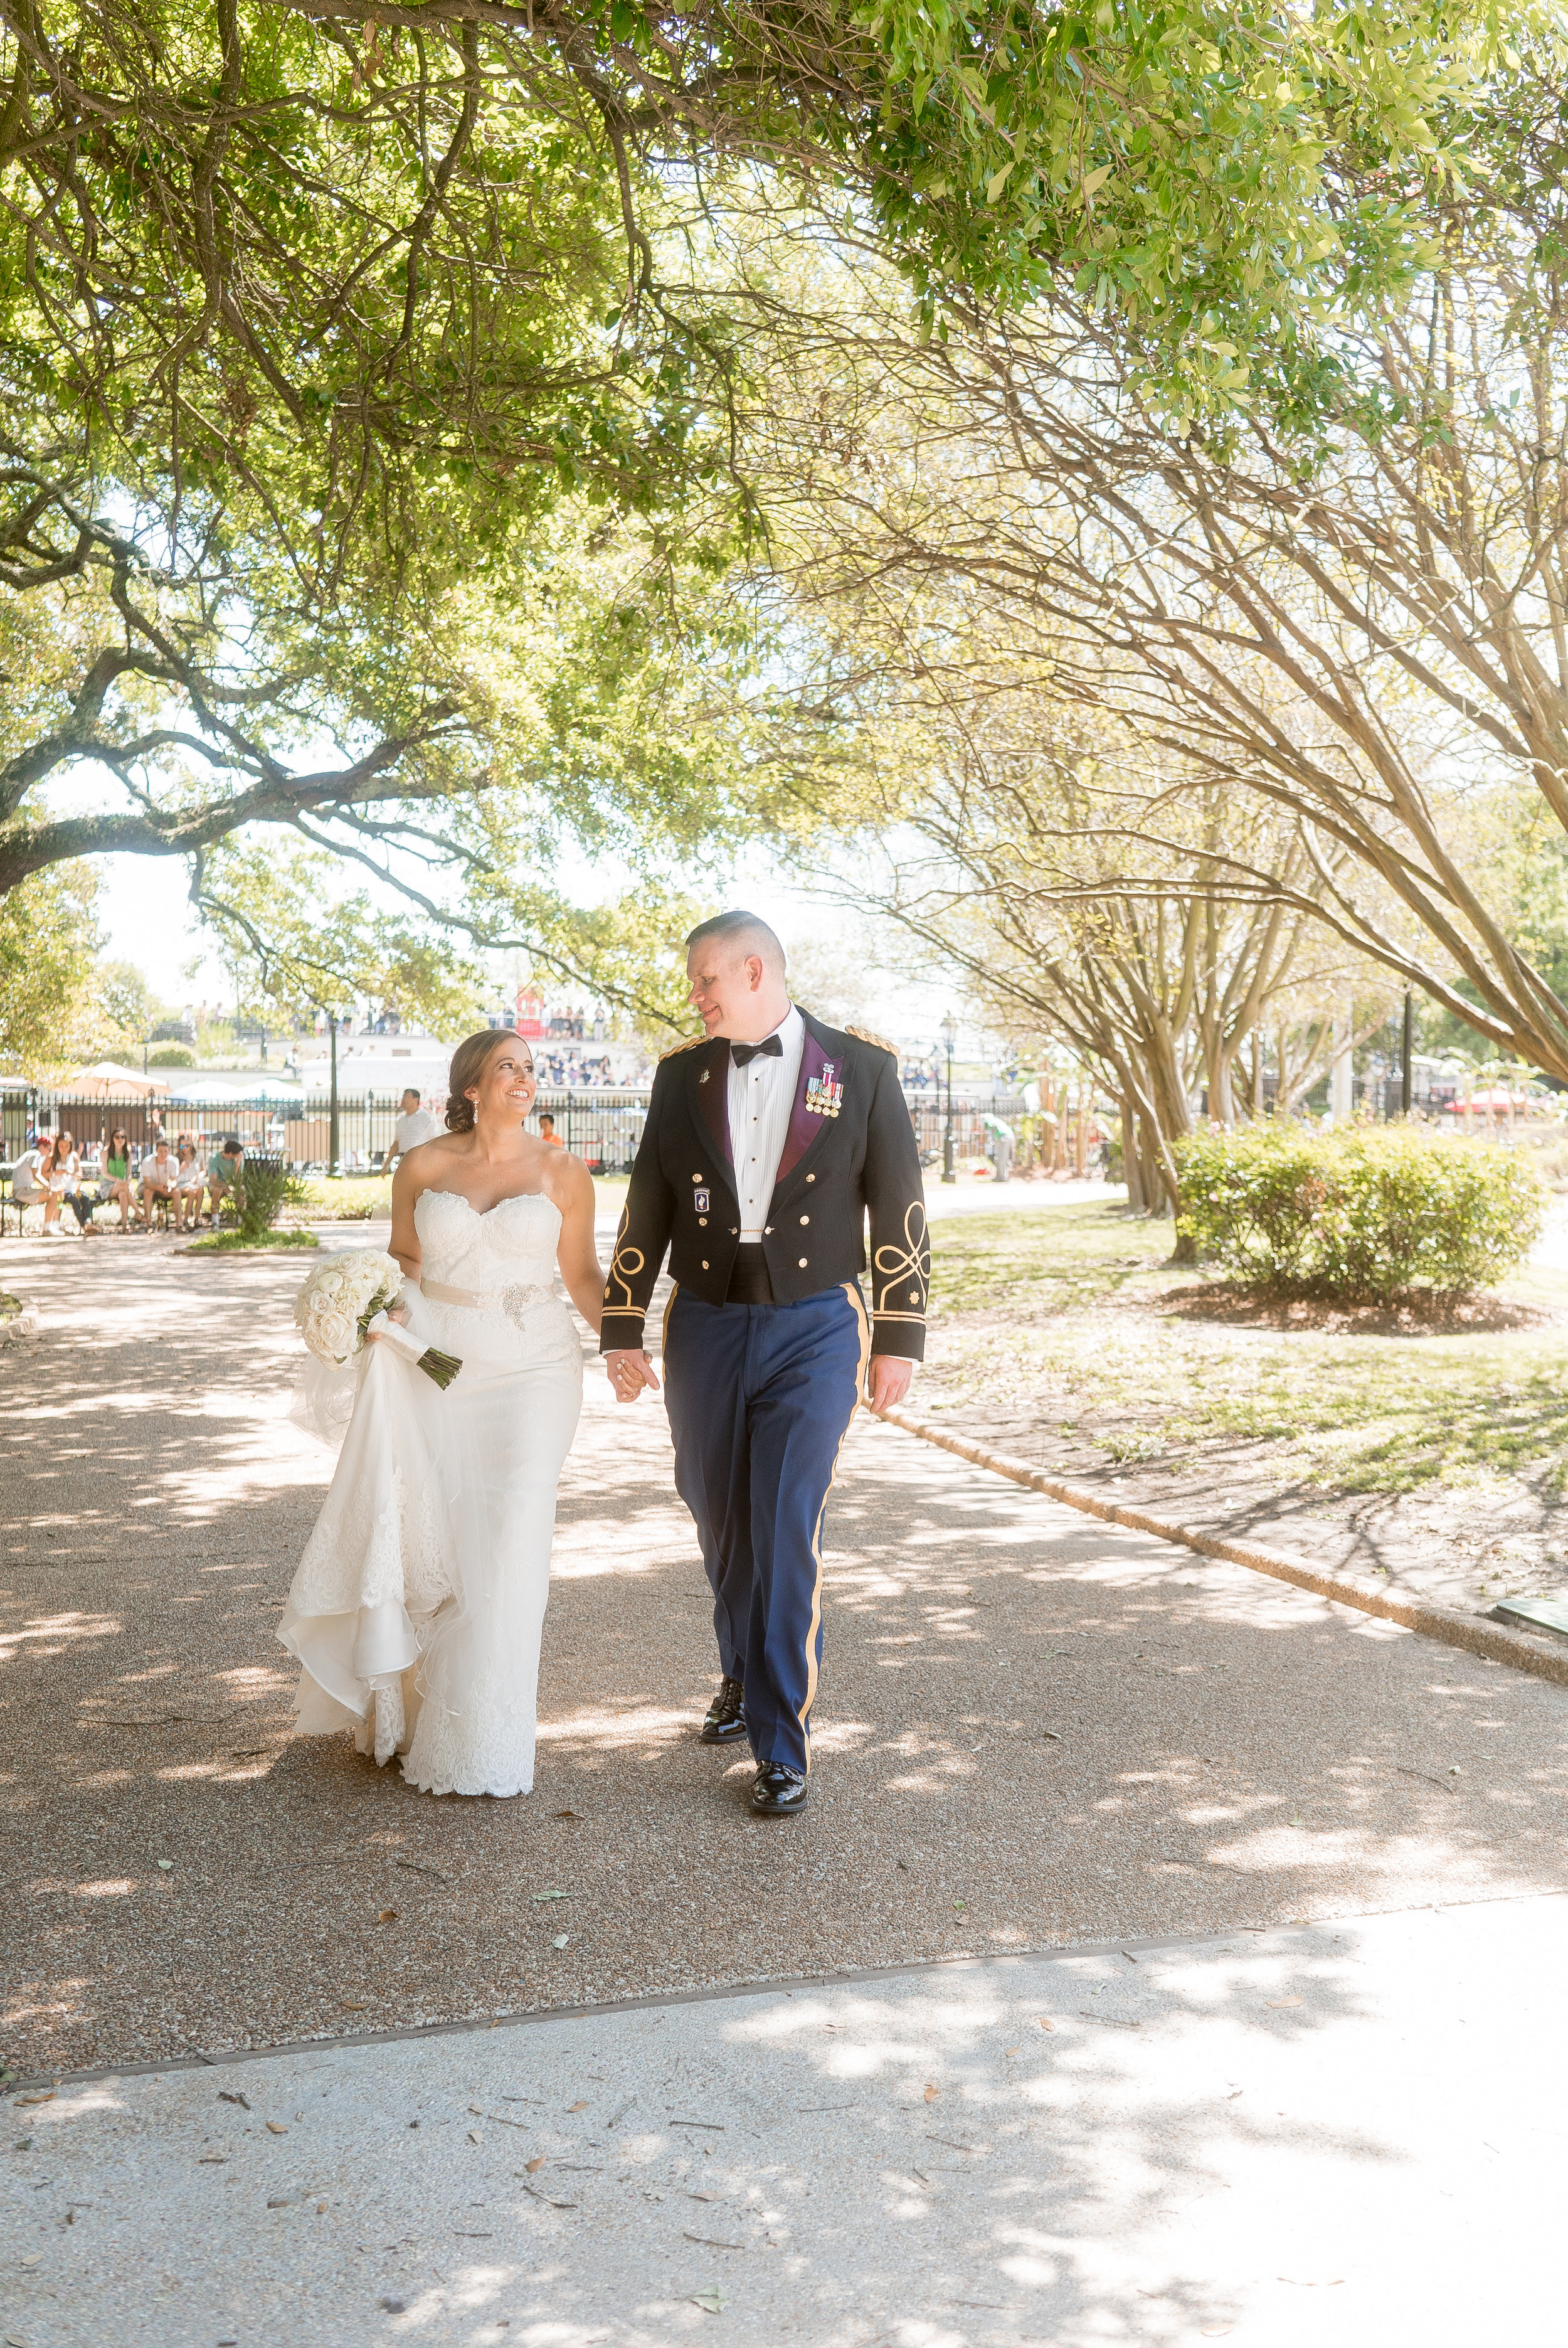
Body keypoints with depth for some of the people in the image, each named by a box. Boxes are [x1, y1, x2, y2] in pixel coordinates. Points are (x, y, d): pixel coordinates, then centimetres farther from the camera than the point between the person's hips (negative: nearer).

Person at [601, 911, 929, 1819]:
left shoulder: (861, 1066, -2)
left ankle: (782, 1744, 1)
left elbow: (899, 1207, 0)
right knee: (723, 1525, 13)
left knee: (787, 1532, -9)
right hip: (706, 1328, 4)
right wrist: (623, 1331, 6)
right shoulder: (684, 1071, 6)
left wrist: (900, 1338, -2)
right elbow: (648, 1207, 9)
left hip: (814, 1330, -3)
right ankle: (746, 1676, 38)